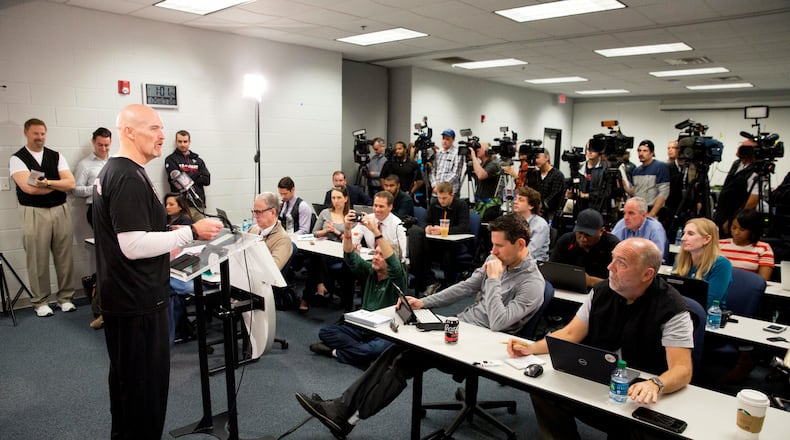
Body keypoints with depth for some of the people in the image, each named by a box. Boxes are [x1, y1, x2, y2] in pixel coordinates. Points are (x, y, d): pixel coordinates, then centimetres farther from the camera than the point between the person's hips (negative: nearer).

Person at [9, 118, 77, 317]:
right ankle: (40, 302, 16)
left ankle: (65, 297, 19)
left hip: (61, 211, 3)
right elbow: (29, 188, -13)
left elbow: (71, 183, -2)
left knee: (64, 256, 7)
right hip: (34, 213, -3)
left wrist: (47, 183, -17)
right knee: (38, 259, 3)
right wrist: (58, 185, -5)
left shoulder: (56, 157, 9)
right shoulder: (17, 159, 0)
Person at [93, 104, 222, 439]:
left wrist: (163, 248, 22)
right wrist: (192, 232, -23)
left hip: (120, 295, 11)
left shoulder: (111, 171, 12)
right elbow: (133, 244, -27)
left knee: (125, 375, 23)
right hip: (137, 301, -11)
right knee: (146, 382, 1)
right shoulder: (129, 177, -21)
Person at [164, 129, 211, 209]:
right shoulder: (171, 160, 5)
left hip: (199, 202, 4)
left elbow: (207, 180, 5)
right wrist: (198, 174, -3)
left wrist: (188, 178, -7)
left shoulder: (198, 160, 16)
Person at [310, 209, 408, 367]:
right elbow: (350, 257, -8)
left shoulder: (397, 279, -10)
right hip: (362, 328, 5)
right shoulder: (369, 271, 5)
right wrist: (347, 230, -25)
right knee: (325, 332, -10)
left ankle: (336, 351, -15)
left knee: (381, 348, -38)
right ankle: (368, 355, -18)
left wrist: (376, 231, -40)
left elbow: (394, 264, -32)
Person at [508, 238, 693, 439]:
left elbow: (682, 369, -20)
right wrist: (531, 348, -10)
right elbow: (570, 334, 5)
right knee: (542, 392, -16)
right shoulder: (601, 292, 1)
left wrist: (655, 385, -42)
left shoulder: (672, 309, -14)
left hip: (640, 396, -4)